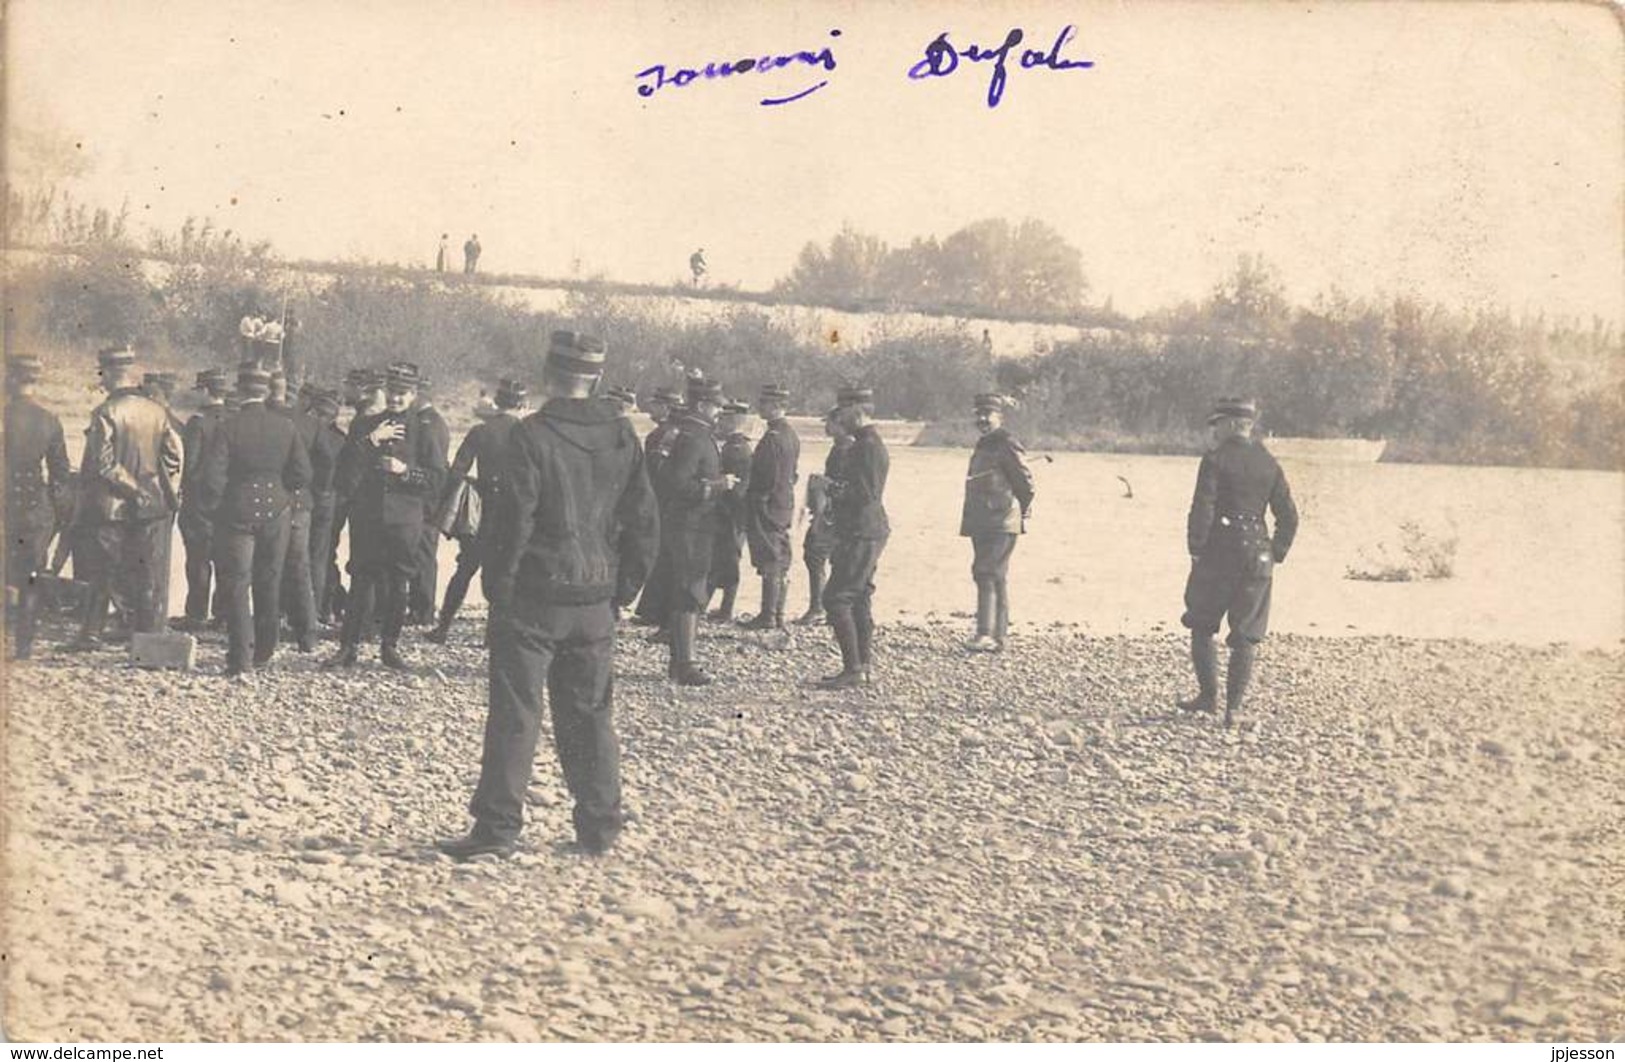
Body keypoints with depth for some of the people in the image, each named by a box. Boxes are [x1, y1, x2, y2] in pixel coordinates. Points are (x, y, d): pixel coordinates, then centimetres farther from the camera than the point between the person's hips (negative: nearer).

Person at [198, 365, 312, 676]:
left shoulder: (228, 429, -12)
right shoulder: (286, 426, -3)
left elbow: (211, 478, -14)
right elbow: (303, 474, -2)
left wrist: (213, 506, 4)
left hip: (238, 513, -3)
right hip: (276, 512, 3)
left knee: (236, 583, 3)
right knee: (269, 583, 14)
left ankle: (240, 656, -2)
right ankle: (264, 651, 23)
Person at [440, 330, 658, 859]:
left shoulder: (531, 435, -12)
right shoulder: (621, 434, 3)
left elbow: (515, 520, -15)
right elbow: (645, 521, 6)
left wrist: (498, 585, -4)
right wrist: (623, 587, 13)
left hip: (533, 597, -5)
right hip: (595, 600, 5)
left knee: (515, 715, 2)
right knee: (590, 713, 13)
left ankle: (497, 826, 4)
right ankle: (600, 827, 18)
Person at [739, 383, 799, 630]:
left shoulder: (772, 437, -18)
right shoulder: (792, 435, 11)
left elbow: (768, 478, -21)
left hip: (768, 505, -9)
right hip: (786, 504, 9)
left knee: (770, 565, -6)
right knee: (781, 563, 12)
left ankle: (768, 617, -2)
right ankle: (778, 616, 18)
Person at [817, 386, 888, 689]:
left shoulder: (869, 446, -17)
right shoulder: (864, 444, 16)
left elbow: (867, 495, -24)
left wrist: (833, 488, -13)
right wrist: (834, 488, 12)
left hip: (863, 536, -11)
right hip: (862, 535, 11)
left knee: (836, 598, -10)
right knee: (859, 599, 13)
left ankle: (853, 669, -9)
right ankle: (862, 666, 17)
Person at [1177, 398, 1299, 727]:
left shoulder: (1215, 459, -8)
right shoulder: (1270, 465, 8)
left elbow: (1202, 510, -14)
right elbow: (1289, 517, 8)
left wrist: (1196, 550, -5)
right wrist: (1275, 556, 14)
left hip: (1218, 552, -4)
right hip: (1256, 558, 4)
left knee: (1201, 627, 14)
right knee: (1245, 636, 7)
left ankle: (1209, 695, 15)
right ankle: (1234, 707, 5)